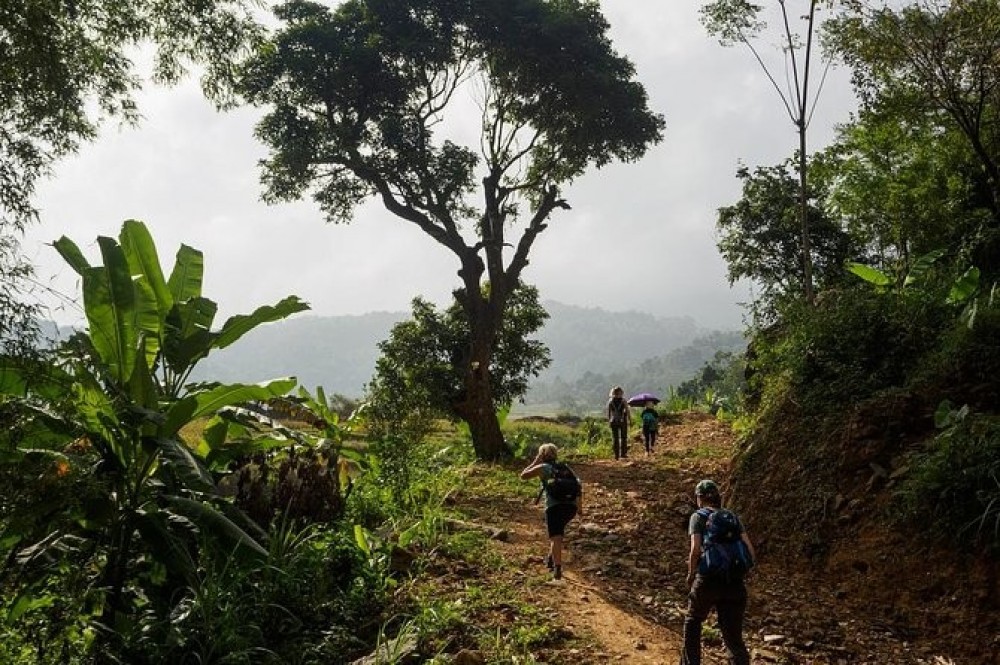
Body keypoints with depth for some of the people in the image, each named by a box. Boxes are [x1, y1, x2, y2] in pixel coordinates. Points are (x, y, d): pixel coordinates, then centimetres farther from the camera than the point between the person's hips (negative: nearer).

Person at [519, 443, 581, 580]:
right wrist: (580, 506, 21)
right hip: (571, 506, 5)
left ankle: (557, 569, -24)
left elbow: (523, 476, 14)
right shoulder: (566, 467, 21)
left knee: (556, 538, -10)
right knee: (557, 532, 29)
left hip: (554, 506, -5)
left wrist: (535, 462, 21)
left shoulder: (543, 467, 8)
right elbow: (578, 485, 16)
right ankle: (550, 558, 36)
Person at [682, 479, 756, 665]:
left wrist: (691, 574, 3)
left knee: (692, 622, 24)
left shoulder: (698, 517, 2)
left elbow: (695, 550, -11)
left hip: (708, 580, -3)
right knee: (734, 638, 9)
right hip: (735, 584, 3)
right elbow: (750, 551, 4)